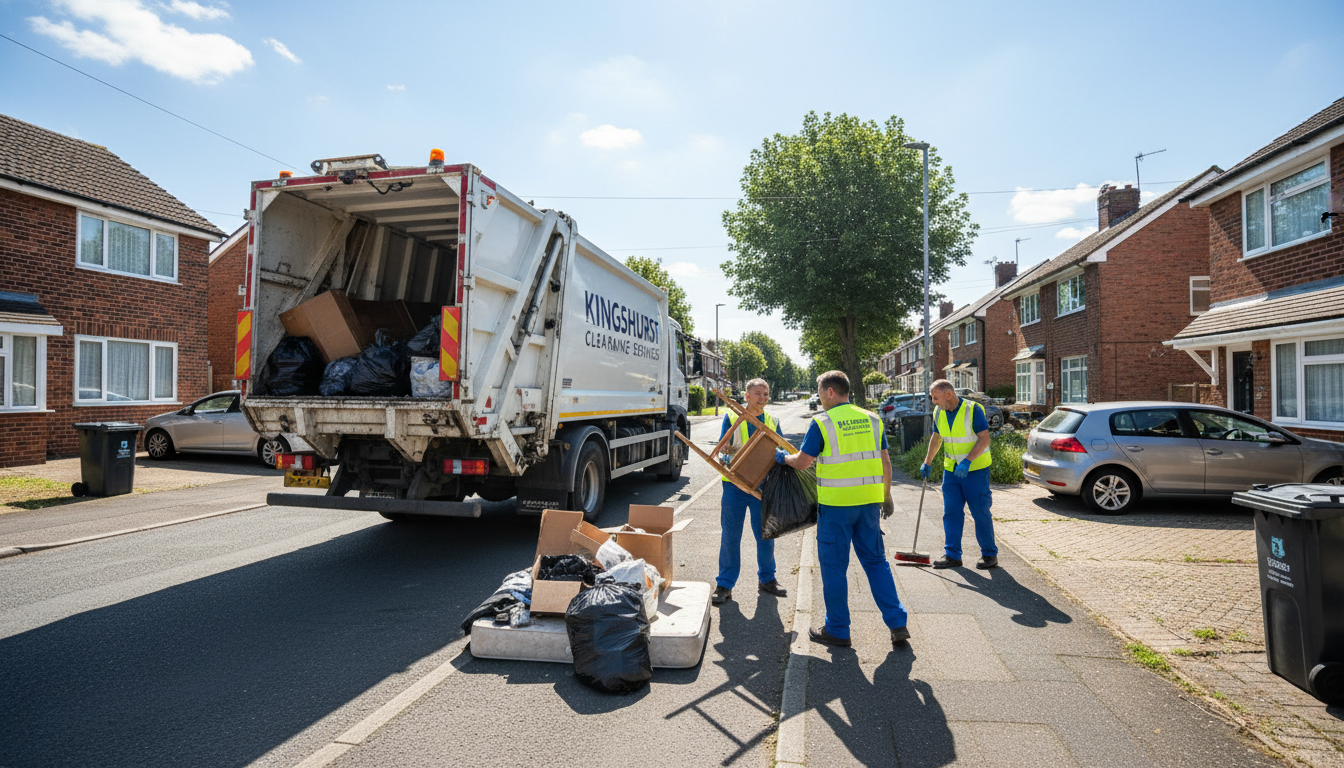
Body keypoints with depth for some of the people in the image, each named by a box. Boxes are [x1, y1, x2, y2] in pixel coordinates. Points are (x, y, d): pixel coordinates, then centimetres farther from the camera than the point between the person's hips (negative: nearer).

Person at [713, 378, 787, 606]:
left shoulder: (772, 422, 10)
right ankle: (725, 585, 12)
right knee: (730, 536, 2)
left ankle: (767, 578, 29)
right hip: (734, 484, -2)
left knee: (765, 534, 11)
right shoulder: (732, 418, 3)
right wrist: (728, 458, -21)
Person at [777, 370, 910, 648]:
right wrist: (886, 496, 20)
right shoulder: (872, 419, 7)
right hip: (869, 500, 5)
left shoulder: (822, 422, -8)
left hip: (835, 503, -5)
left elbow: (802, 462, -6)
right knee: (876, 560, 16)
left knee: (834, 565, 6)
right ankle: (897, 623, 15)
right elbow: (885, 461, 10)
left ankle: (837, 630, 15)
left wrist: (782, 457, 14)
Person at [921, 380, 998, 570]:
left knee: (980, 512, 0)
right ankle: (952, 555, 10)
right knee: (951, 512, 4)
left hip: (975, 469, -6)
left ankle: (990, 555, 14)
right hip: (951, 469, 6)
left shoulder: (973, 409, -16)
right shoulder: (939, 413, 3)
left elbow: (984, 439, -19)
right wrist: (927, 462, 23)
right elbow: (936, 438, 18)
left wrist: (967, 461, -28)